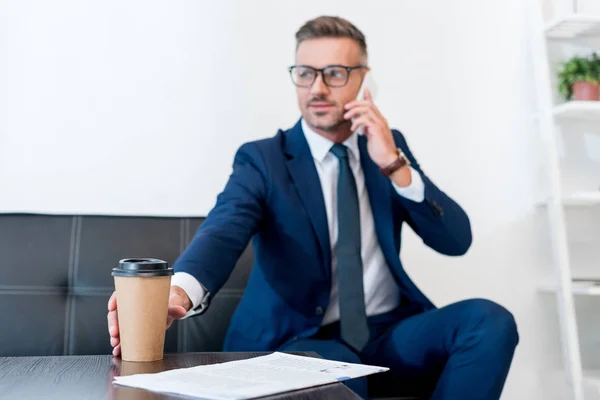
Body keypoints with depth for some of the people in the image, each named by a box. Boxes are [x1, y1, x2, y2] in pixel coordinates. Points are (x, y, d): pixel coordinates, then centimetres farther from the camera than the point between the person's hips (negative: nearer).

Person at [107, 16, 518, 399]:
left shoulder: (388, 145, 7)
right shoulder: (262, 159, -3)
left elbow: (456, 240, 0)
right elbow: (223, 232, -23)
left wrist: (394, 164, -15)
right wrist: (178, 291, -46)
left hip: (390, 330, 5)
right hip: (304, 339, -5)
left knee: (489, 320, -22)